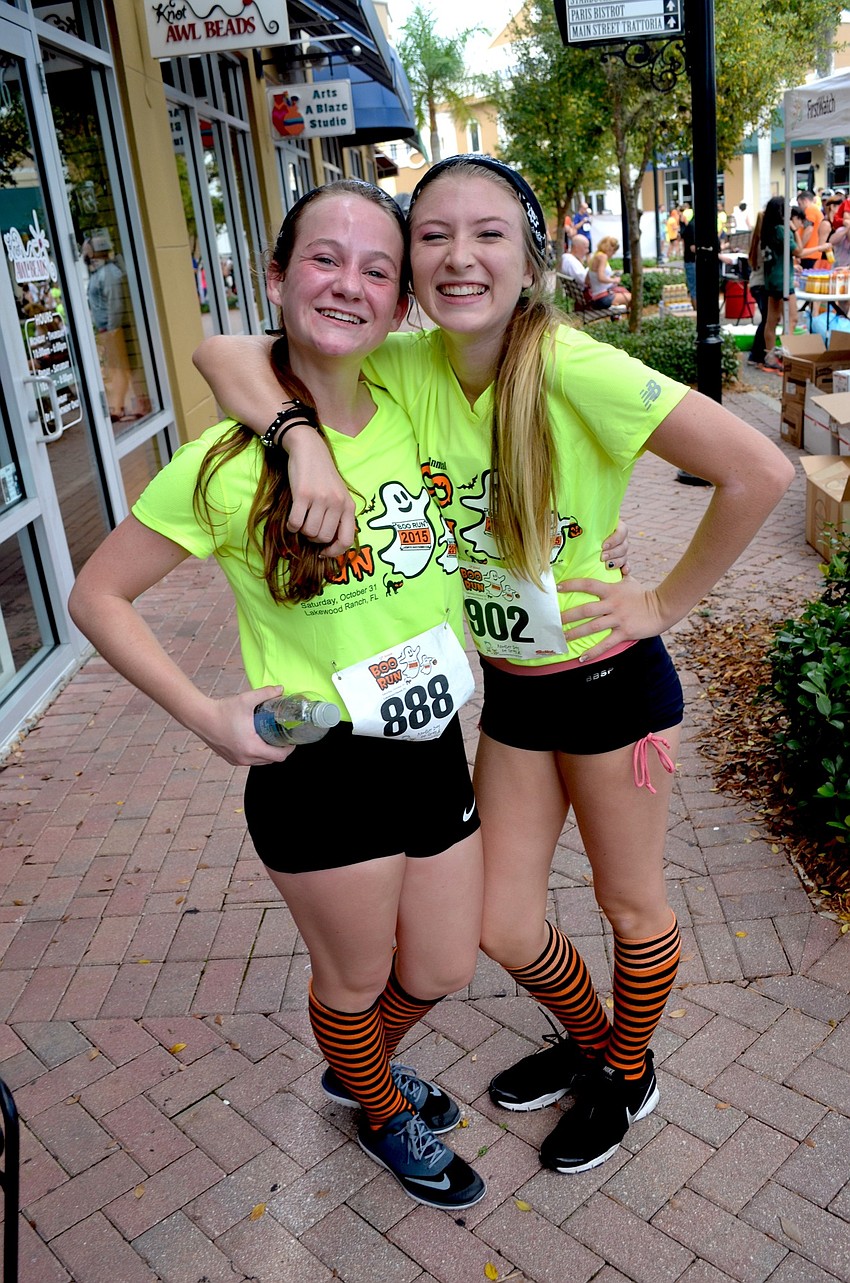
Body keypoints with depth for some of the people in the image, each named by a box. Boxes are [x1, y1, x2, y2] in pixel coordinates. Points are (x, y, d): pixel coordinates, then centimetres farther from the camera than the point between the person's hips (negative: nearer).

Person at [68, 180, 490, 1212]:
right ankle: (381, 1113, 54)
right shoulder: (226, 464, -18)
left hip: (436, 752, 6)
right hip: (318, 775, -5)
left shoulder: (410, 420, -3)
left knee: (441, 971, 22)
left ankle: (356, 1066, 57)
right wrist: (206, 716, -15)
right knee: (354, 979, 19)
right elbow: (96, 596, -8)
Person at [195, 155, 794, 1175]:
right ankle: (590, 1042, 47)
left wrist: (666, 601, -16)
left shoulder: (574, 368, -24)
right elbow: (224, 353, -9)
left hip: (611, 679, -5)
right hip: (508, 689, 5)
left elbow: (759, 471, -26)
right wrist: (303, 438, -27)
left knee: (632, 906, 16)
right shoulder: (406, 367, -8)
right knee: (502, 927, 15)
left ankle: (629, 1077, 47)